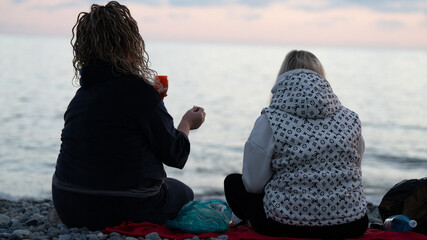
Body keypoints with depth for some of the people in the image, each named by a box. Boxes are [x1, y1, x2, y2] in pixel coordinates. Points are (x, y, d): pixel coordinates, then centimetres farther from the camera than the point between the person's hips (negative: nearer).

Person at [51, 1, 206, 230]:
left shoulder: (81, 93, 4)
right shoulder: (140, 91, -17)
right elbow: (175, 155, -11)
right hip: (127, 211, -6)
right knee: (184, 193, 23)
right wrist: (187, 123, 11)